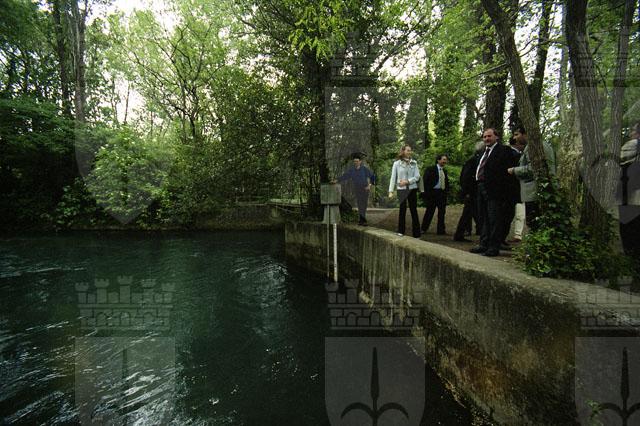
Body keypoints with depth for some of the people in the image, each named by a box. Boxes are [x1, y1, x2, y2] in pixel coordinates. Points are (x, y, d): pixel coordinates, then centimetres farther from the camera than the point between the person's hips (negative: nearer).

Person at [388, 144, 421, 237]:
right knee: (402, 210, 4)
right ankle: (401, 231, 17)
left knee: (414, 210, 3)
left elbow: (417, 177, 1)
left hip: (412, 189, 2)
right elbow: (393, 178, -1)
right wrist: (391, 191, -6)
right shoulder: (397, 163, 0)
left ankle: (416, 233, 8)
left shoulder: (414, 163, 5)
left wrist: (407, 181, -14)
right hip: (401, 189, -2)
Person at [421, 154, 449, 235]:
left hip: (442, 193, 6)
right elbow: (425, 181, -9)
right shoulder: (430, 169, -3)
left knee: (442, 212, 6)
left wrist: (447, 191, 9)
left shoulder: (444, 171, 17)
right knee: (430, 211, -3)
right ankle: (424, 229, 7)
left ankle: (441, 230, 13)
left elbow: (446, 182, 22)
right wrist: (427, 192, -13)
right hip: (433, 193, -6)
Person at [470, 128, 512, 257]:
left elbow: (504, 169, -14)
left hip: (494, 189, -8)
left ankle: (493, 248, 3)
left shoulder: (503, 150, -4)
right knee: (484, 218, 14)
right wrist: (478, 186, 7)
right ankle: (484, 245, 24)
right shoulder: (483, 152, 21)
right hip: (481, 188, 8)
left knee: (494, 220, -3)